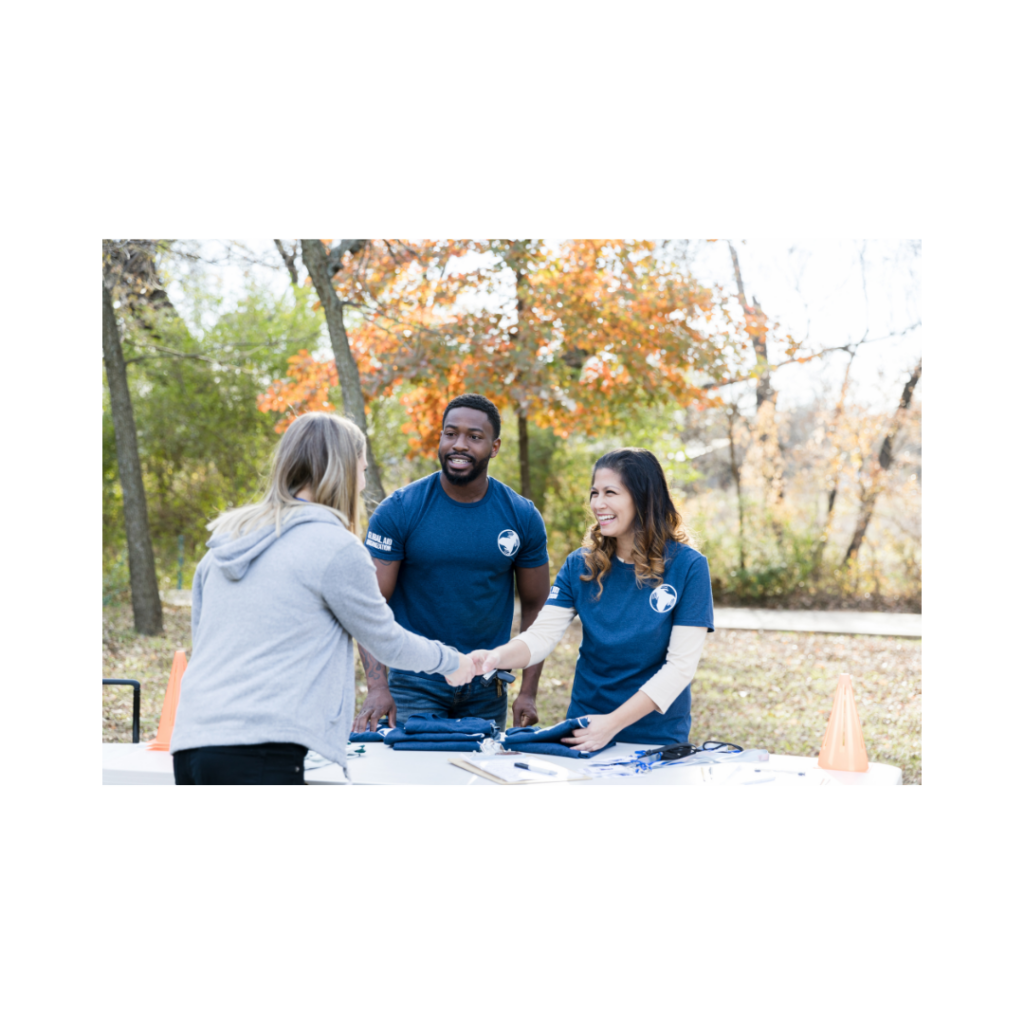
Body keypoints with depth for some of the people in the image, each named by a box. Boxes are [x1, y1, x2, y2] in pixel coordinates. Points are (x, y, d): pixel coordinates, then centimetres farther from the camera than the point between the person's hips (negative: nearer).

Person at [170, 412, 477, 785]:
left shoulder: (224, 540, 14)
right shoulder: (335, 547, -5)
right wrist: (451, 661, 25)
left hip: (190, 740, 8)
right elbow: (388, 642, 6)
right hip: (258, 752, -7)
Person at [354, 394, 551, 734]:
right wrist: (377, 686, -23)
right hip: (415, 681, -2)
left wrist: (529, 691, -2)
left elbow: (535, 607, 5)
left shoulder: (522, 517, -2)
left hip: (487, 688, 2)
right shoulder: (398, 511, -8)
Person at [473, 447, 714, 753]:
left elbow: (681, 665, -14)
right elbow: (541, 635, -7)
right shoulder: (580, 564, 0)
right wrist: (495, 657, -27)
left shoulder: (688, 566, -11)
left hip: (656, 737, -3)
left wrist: (614, 723, -21)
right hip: (583, 728, 3)